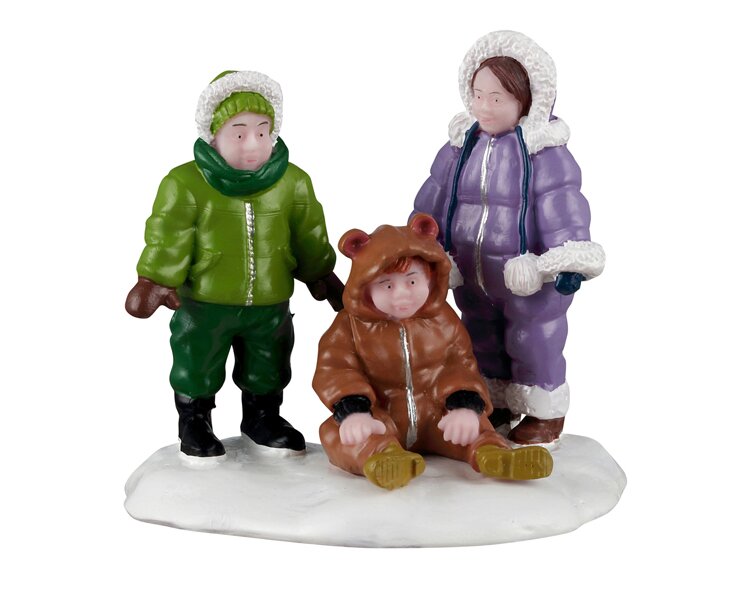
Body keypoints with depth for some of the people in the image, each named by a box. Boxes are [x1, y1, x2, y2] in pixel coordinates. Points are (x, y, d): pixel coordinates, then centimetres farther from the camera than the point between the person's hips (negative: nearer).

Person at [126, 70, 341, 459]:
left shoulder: (293, 183, -5)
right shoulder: (186, 184, -15)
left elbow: (309, 239, 6)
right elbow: (168, 239, -10)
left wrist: (323, 278, 11)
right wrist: (154, 282, -12)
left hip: (271, 305, 3)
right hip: (203, 304, -3)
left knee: (267, 369, 19)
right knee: (196, 368, 12)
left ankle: (262, 418, 42)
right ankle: (194, 423, 33)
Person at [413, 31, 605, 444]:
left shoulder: (544, 150, -16)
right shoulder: (461, 145, 1)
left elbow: (561, 205, -19)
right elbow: (433, 198, 8)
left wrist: (569, 260, -26)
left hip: (528, 274, -6)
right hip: (469, 273, 6)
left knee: (531, 342, 8)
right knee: (483, 341, 20)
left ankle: (546, 413, 27)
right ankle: (498, 404, 39)